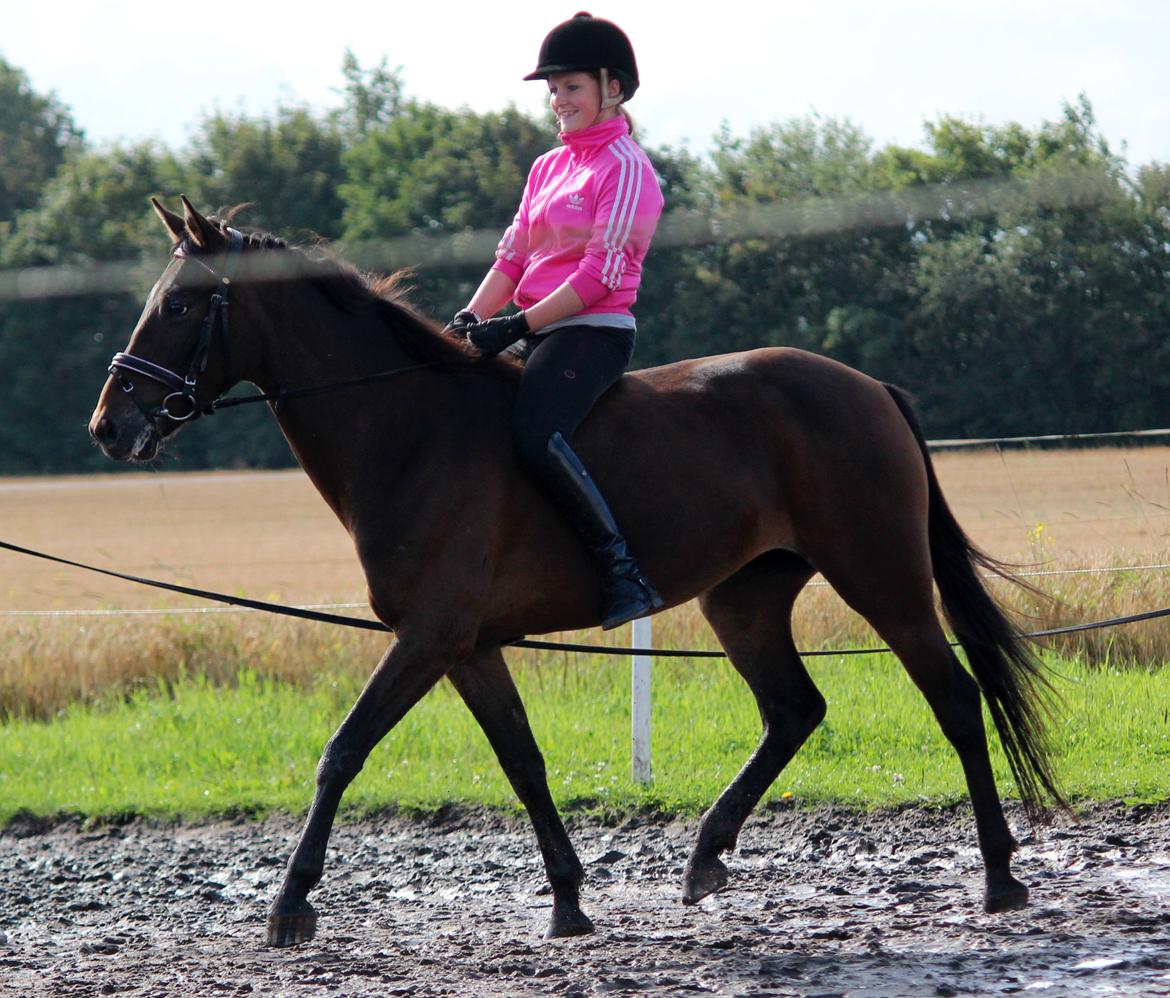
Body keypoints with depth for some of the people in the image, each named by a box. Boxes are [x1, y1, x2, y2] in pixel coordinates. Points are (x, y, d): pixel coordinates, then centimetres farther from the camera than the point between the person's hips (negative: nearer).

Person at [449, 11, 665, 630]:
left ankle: (623, 571, -29)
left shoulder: (625, 168, -7)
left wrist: (518, 326, -19)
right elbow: (512, 257, 17)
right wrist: (470, 318, 0)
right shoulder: (548, 168, 20)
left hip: (594, 331, -9)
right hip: (538, 336, 9)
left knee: (535, 437, -32)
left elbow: (602, 273, -14)